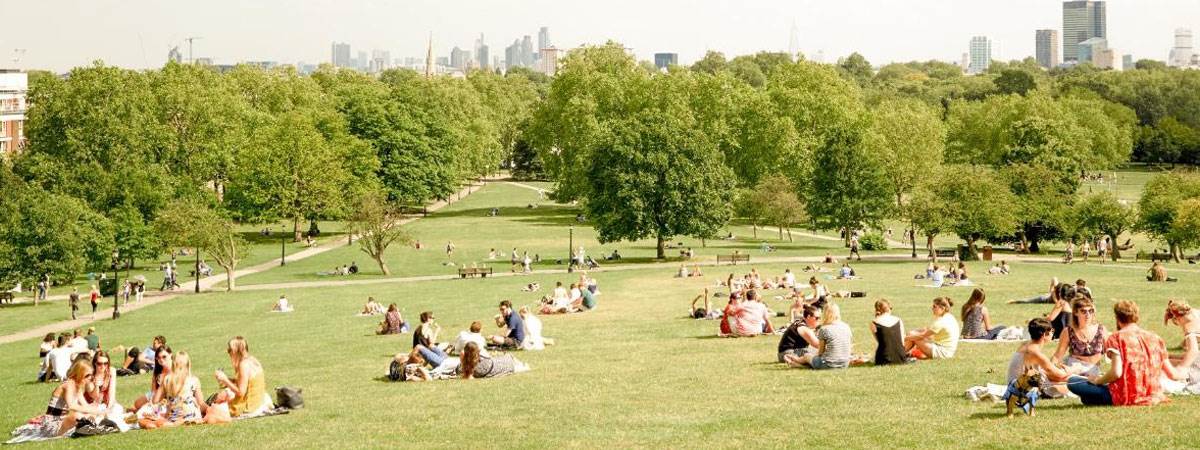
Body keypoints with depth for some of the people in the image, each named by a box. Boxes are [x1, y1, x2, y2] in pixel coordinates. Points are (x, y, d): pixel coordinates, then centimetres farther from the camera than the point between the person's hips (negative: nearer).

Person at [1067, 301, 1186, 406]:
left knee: (1072, 381, -2)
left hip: (1125, 398, -6)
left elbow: (1116, 372, -17)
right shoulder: (1155, 338, 10)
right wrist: (1185, 375, 36)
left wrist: (1096, 380, 1)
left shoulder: (1116, 338, -3)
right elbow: (1172, 374, 14)